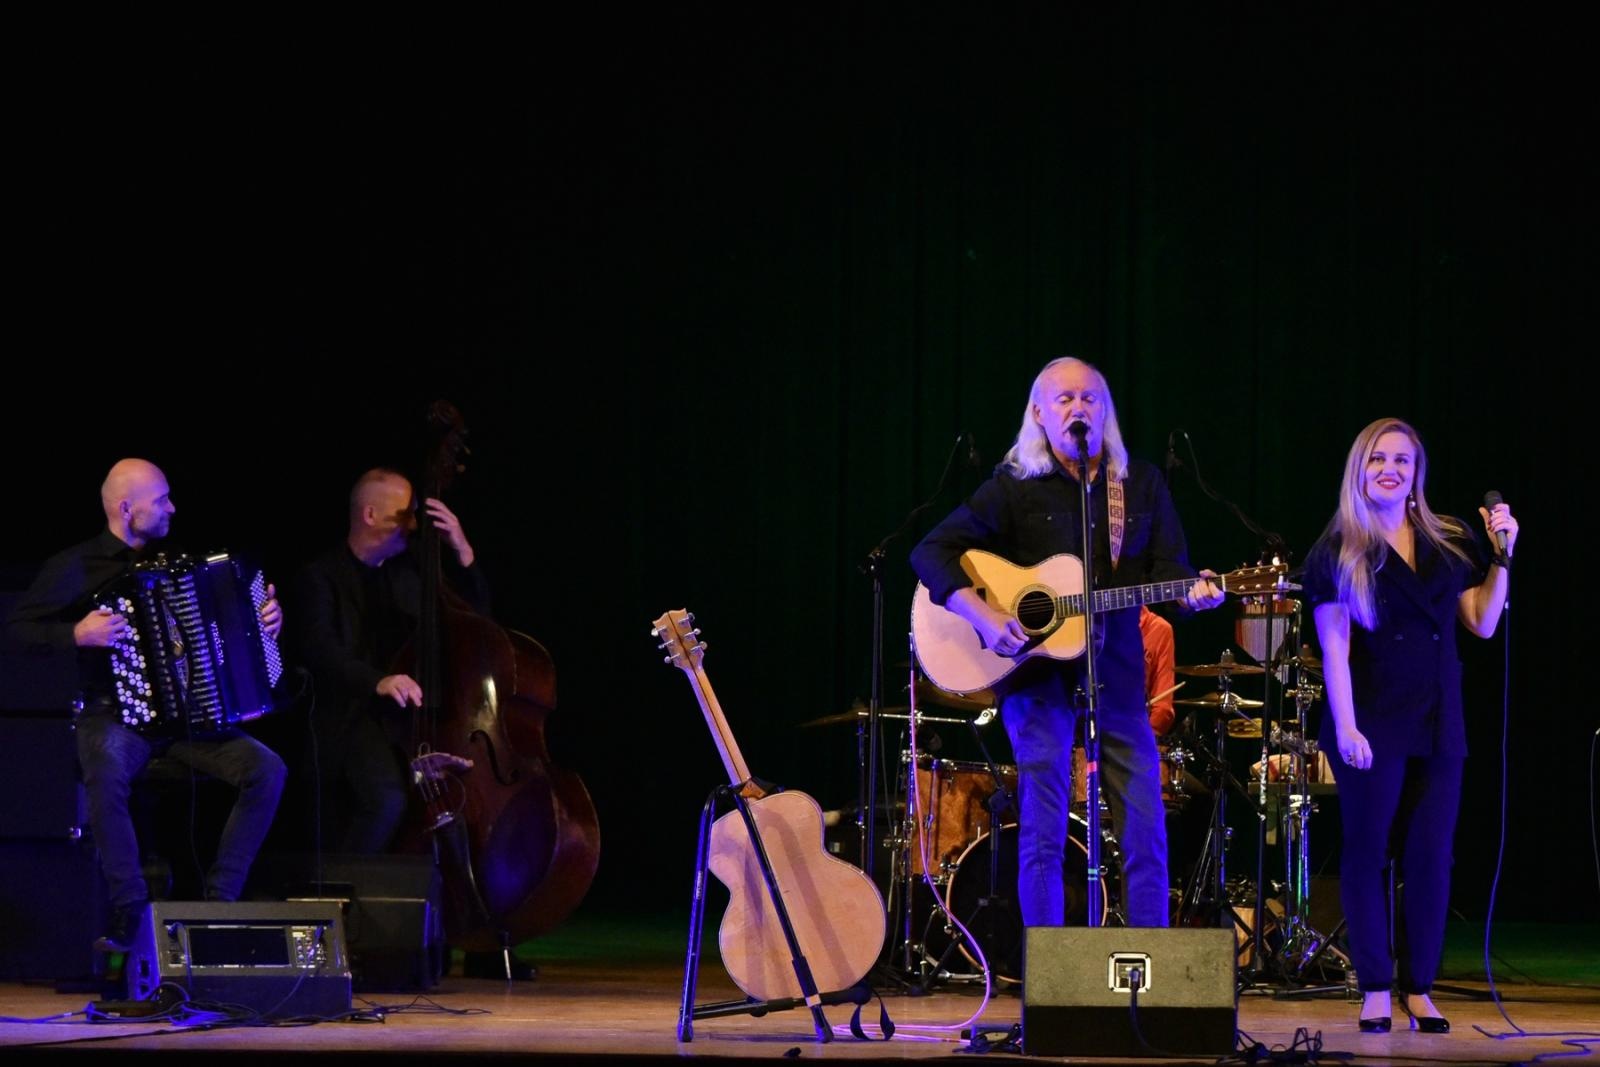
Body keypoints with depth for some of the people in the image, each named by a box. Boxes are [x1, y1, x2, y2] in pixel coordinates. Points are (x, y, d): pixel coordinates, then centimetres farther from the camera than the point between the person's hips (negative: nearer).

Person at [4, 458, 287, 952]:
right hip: (114, 717, -4)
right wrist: (76, 634, -17)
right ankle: (130, 912, -29)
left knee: (267, 770, -21)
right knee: (107, 774, -39)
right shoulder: (75, 567, 0)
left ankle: (220, 901, -14)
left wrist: (267, 617, 5)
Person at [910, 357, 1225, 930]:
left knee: (1145, 827, 1)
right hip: (1036, 667, -3)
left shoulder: (1140, 484, 11)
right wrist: (981, 614, -17)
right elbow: (932, 550, -3)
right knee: (1043, 829, -3)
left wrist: (1192, 591, -18)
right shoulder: (1015, 487, 1)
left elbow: (1167, 564, 6)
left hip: (1115, 666, 3)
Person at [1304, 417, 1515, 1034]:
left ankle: (1419, 989, 10)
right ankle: (1374, 992, 6)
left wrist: (1503, 556, -1)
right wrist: (1344, 727, -15)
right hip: (1374, 724, -3)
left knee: (1431, 855, 3)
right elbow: (1335, 647, -7)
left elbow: (1483, 623, 8)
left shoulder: (1450, 545, 9)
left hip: (1438, 723, 3)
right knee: (1367, 851, 1)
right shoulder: (1337, 554, -2)